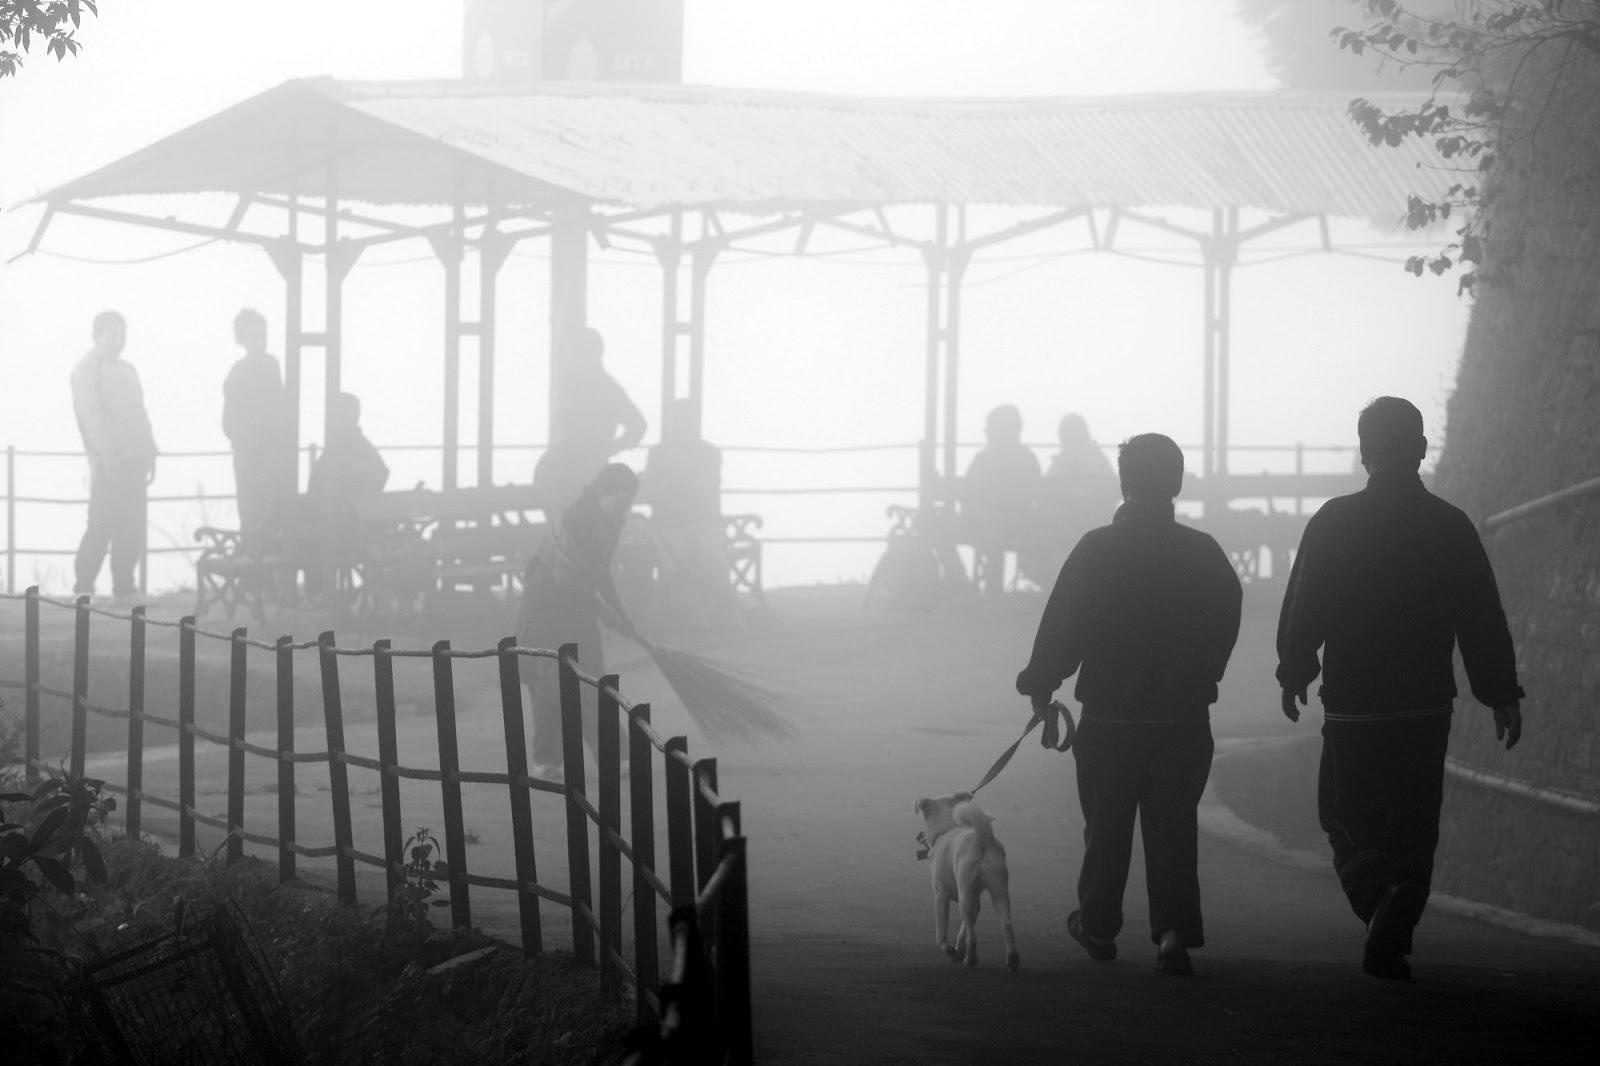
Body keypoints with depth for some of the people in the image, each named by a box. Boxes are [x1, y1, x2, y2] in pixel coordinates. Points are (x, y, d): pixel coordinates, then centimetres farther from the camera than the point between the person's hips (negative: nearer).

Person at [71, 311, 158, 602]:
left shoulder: (127, 369, 22)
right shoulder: (87, 368, -2)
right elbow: (90, 414, -11)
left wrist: (149, 454, 14)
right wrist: (107, 454, -20)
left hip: (134, 461, 7)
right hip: (109, 461, -7)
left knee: (132, 526, 3)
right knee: (103, 523, -10)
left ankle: (123, 586, 7)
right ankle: (84, 584, -4)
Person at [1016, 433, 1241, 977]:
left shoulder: (1096, 549, -9)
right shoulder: (1203, 553, -3)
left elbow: (1062, 627, -7)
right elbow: (1226, 629, 4)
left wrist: (1040, 685, 6)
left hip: (1109, 713, -1)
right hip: (1184, 716, 1)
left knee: (1106, 826, 13)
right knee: (1173, 828, 6)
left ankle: (1098, 927, 25)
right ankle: (1173, 931, -7)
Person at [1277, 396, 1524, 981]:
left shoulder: (1333, 523, -6)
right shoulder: (1451, 528, 0)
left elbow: (1302, 611, -3)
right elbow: (1484, 622, 1)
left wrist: (1294, 675, 11)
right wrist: (1503, 696, 7)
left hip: (1352, 706, -2)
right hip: (1428, 706, 2)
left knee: (1348, 821, 7)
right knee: (1413, 828, 11)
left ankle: (1380, 898, -19)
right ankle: (1390, 938, 3)